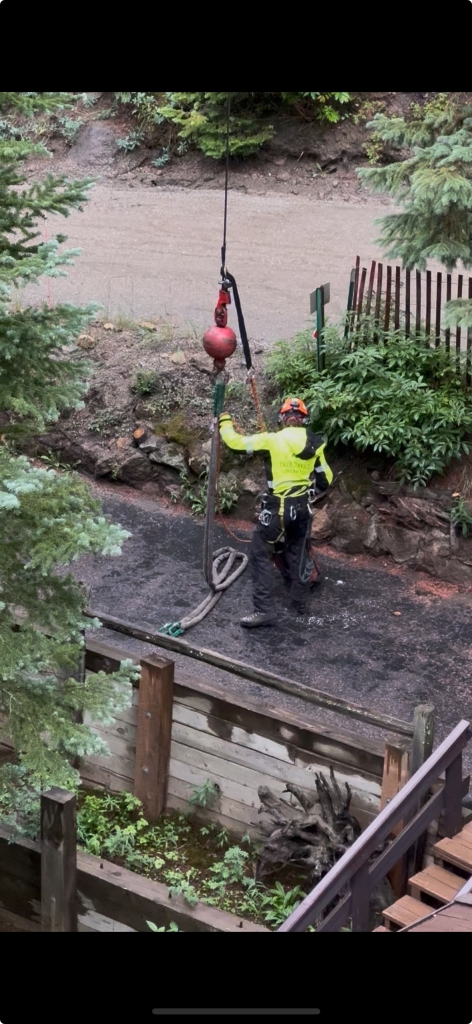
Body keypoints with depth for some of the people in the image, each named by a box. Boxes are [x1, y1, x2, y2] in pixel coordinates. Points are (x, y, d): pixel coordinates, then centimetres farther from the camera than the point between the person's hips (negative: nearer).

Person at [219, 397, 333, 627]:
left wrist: (225, 422, 10)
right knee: (296, 553, 24)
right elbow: (326, 479, 10)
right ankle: (300, 600, 35)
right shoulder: (315, 444, 1)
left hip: (277, 508, -5)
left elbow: (236, 442, -9)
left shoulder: (272, 440, -13)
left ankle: (264, 610, -4)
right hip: (303, 507, 5)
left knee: (260, 555, 3)